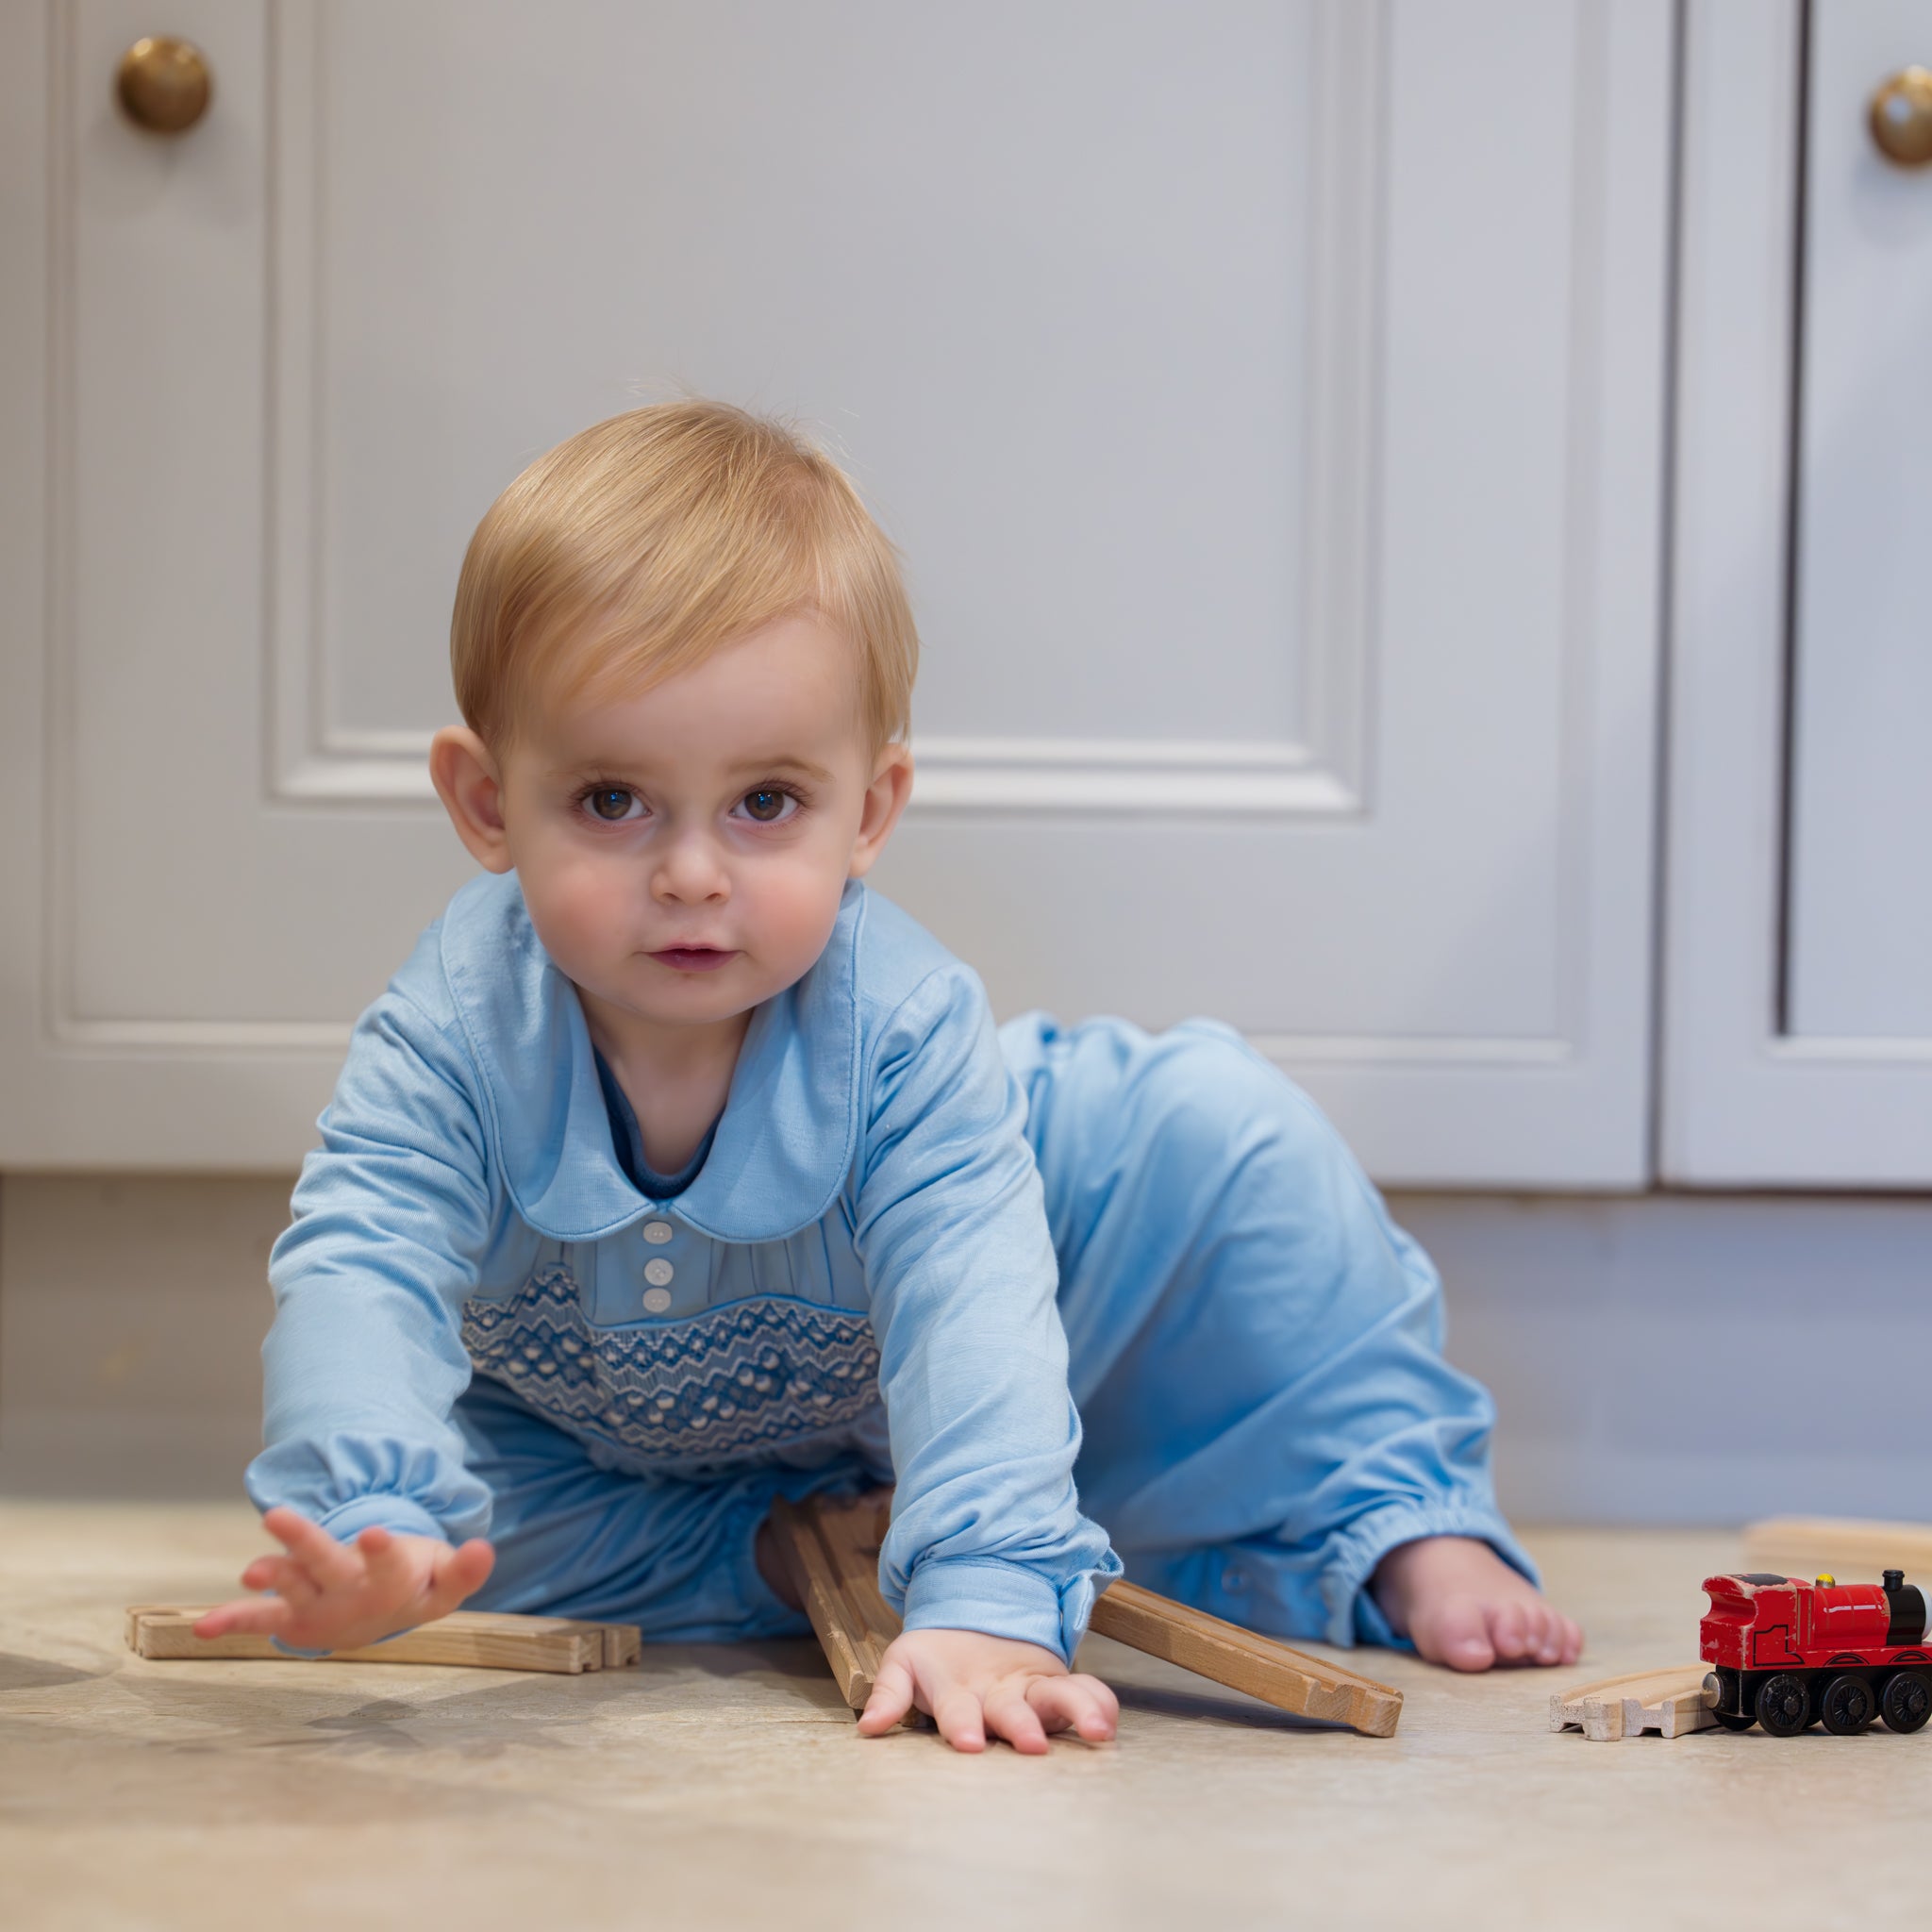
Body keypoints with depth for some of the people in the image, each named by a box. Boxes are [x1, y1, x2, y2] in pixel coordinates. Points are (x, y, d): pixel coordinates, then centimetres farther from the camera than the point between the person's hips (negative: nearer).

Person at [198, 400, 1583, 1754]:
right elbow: (355, 1281, -45)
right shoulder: (450, 1044, -33)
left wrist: (986, 1602, -60)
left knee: (1216, 1124, -19)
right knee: (477, 1507, -24)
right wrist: (366, 1531, -66)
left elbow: (972, 1314, -45)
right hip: (612, 1434, 3)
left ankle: (1403, 1514, -7)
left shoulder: (900, 1030, -35)